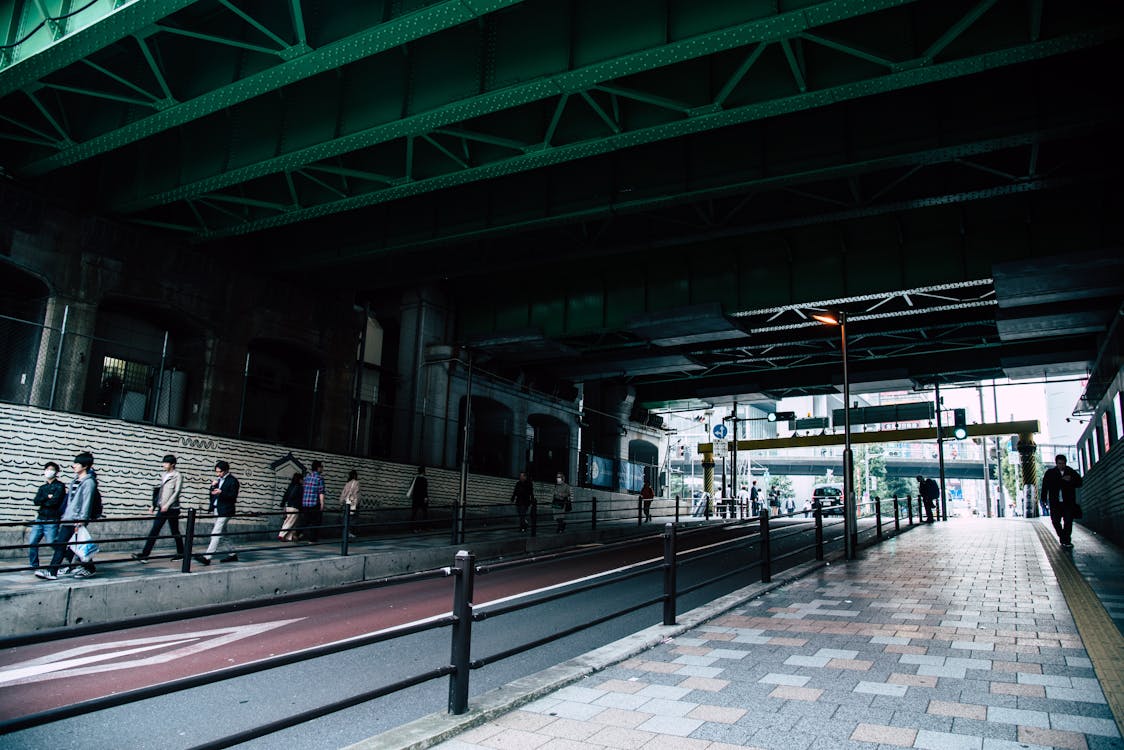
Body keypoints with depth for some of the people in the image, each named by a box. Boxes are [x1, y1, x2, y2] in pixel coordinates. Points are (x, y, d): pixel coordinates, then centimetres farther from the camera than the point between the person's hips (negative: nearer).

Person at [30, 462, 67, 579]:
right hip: (39, 520, 7)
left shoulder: (60, 486, 0)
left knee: (53, 545, -8)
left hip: (51, 521, -7)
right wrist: (47, 497, -10)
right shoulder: (43, 487, 20)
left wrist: (42, 503, 1)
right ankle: (36, 568, 11)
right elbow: (36, 501, 4)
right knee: (31, 543, 1)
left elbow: (55, 501, -13)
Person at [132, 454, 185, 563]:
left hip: (172, 509, -6)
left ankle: (180, 553, 12)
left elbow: (177, 492, -14)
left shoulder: (178, 476, -6)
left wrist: (167, 505, -20)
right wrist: (154, 505, 14)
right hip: (161, 508, 6)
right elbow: (158, 491, 19)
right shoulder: (163, 475, 14)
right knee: (154, 531, 2)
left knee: (175, 532, 0)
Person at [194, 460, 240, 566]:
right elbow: (212, 495, 17)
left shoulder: (232, 480, -8)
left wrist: (221, 492, -28)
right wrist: (213, 486, -1)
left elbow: (233, 496, -15)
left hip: (225, 511, -9)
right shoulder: (218, 479, 16)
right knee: (221, 534, 14)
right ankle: (232, 554, 24)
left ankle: (207, 557, -17)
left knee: (216, 533, -13)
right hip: (216, 510, 9)